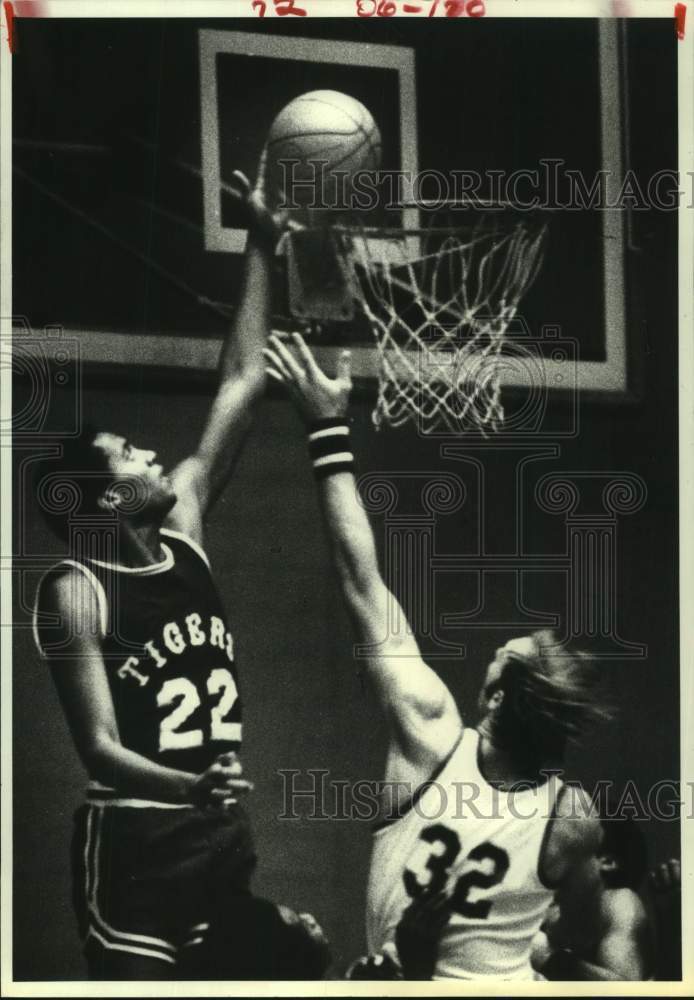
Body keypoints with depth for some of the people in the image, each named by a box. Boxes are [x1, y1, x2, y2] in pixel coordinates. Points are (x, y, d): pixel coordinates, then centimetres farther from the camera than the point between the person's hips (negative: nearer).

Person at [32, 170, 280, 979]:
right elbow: (99, 747, -16)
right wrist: (186, 786, -36)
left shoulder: (181, 534, 9)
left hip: (223, 829, 7)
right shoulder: (76, 591, -9)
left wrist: (261, 249, 12)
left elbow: (239, 388, 12)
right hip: (137, 837, -7)